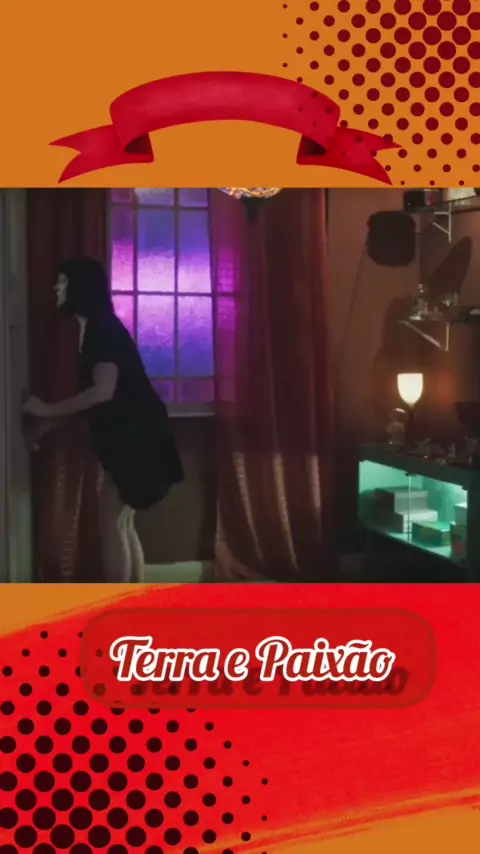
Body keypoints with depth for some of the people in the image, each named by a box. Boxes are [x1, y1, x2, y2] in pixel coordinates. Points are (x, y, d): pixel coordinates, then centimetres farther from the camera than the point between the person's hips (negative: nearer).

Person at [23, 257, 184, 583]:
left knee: (111, 523, -7)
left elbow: (103, 391, -23)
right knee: (122, 523, 12)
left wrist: (49, 410, -15)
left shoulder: (102, 328, -15)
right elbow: (94, 393, 19)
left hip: (136, 437, -10)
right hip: (128, 438, 10)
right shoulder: (94, 330, 15)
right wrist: (47, 424, 15)